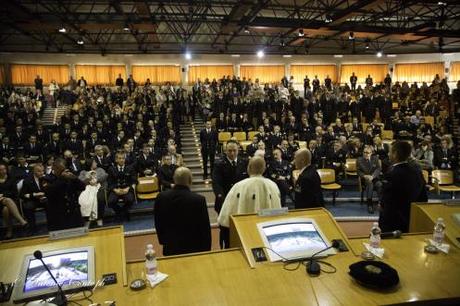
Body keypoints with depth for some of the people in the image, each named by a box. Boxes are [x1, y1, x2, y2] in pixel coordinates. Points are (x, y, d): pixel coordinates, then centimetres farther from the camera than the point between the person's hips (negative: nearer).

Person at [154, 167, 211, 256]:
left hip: (170, 248, 3)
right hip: (193, 248, -3)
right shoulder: (199, 200, -20)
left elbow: (158, 224, 4)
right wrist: (206, 250, 2)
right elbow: (205, 229, -11)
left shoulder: (161, 197, -9)